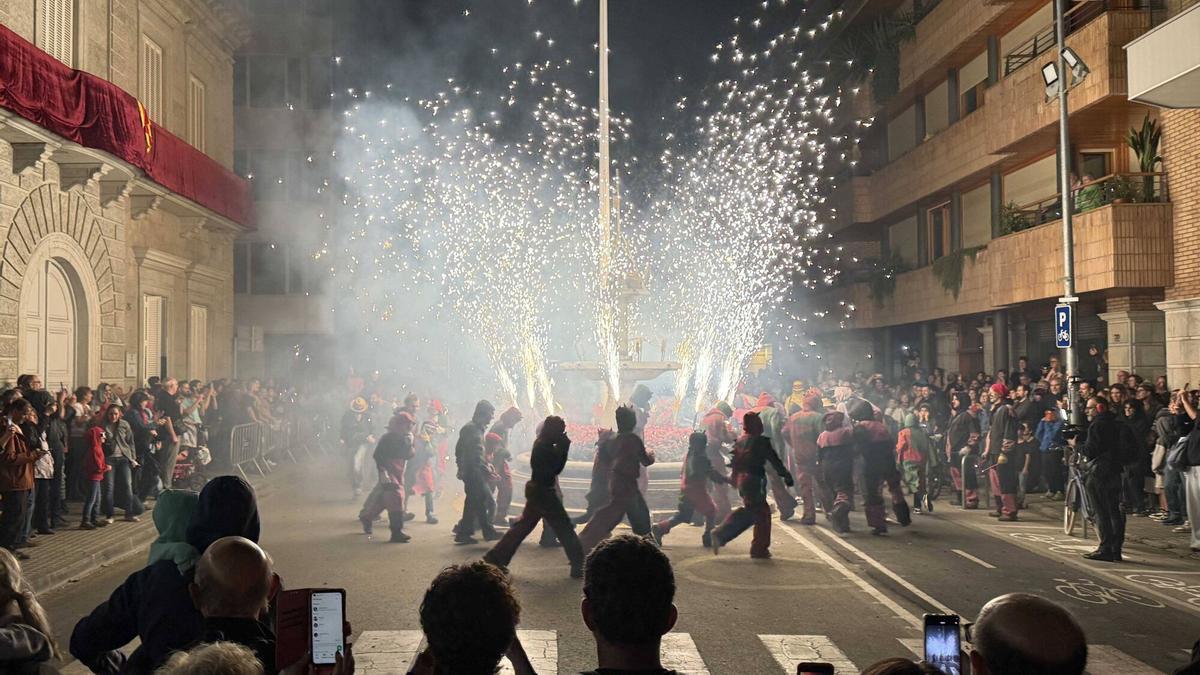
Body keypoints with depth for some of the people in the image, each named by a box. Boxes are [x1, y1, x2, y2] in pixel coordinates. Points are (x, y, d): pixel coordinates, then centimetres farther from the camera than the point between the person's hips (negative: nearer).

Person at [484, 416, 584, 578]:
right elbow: (557, 468, -22)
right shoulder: (544, 446, -20)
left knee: (523, 525, 15)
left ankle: (495, 558, 16)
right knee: (564, 527, -3)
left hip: (536, 490, 10)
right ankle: (578, 565, 2)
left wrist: (562, 447, -2)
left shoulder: (541, 443, 9)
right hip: (543, 491, -10)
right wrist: (564, 447, -19)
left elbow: (554, 465, 10)